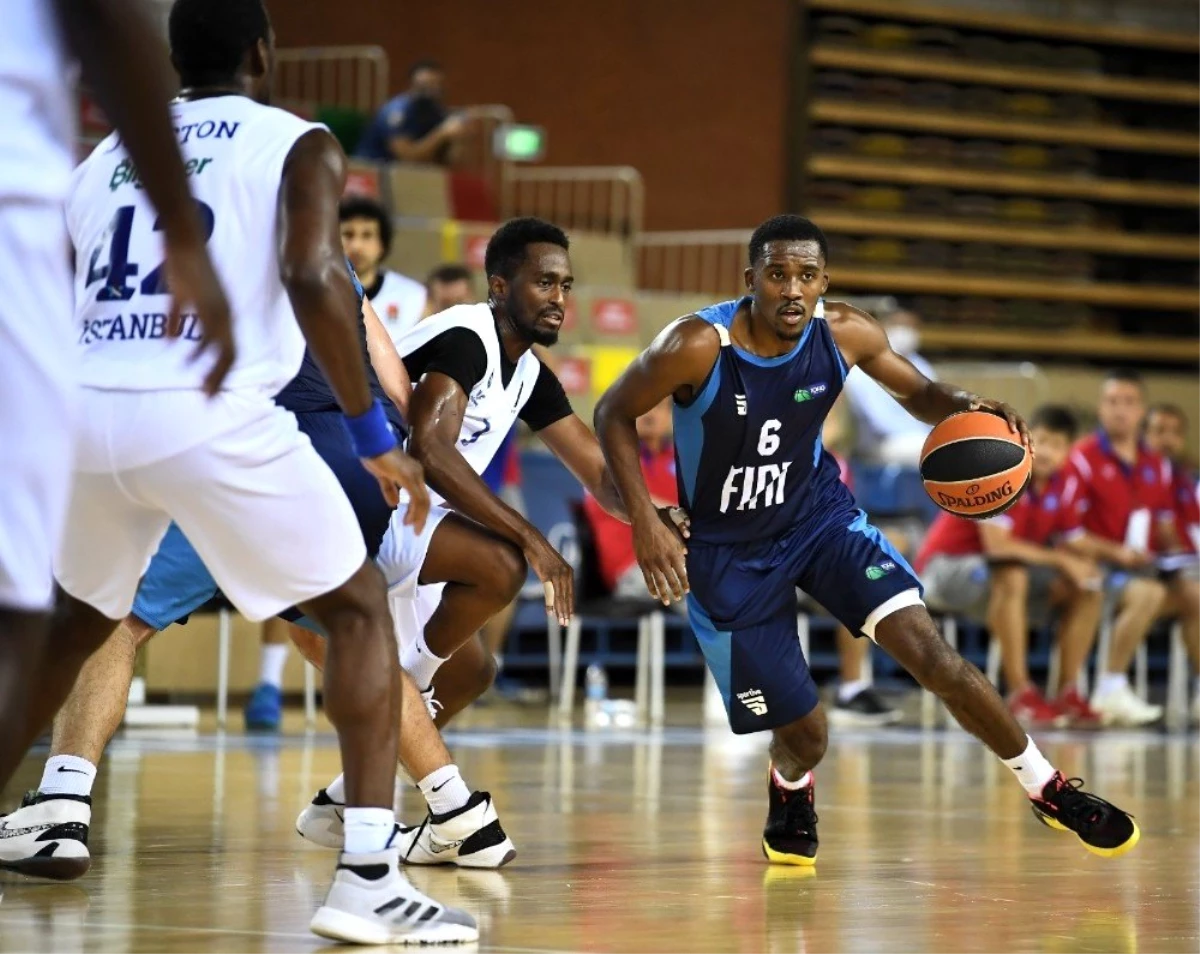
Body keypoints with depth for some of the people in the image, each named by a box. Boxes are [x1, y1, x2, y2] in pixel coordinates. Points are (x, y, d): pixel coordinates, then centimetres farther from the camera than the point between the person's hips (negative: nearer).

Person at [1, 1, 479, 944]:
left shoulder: (104, 156, 24)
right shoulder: (299, 144, 9)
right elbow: (310, 275, -9)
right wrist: (375, 434, -4)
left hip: (90, 412, 5)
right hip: (214, 413, -5)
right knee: (359, 609, 11)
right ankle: (369, 875, -2)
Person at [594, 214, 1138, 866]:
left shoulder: (845, 334, -14)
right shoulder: (697, 346, -25)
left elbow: (916, 392, 4)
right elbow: (613, 414, -11)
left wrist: (964, 407, -20)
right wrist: (645, 524, -20)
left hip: (818, 515, 3)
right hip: (728, 553, -2)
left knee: (928, 651, -17)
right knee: (804, 734, -3)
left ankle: (1050, 792, -1)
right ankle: (790, 793, 37)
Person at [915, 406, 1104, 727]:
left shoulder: (1064, 487, 0)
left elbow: (1071, 546, 4)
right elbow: (997, 544, -30)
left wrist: (1083, 566, -21)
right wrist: (1061, 560, -27)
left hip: (1002, 574, 8)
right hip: (945, 565, -8)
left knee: (1087, 591, -4)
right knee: (1012, 577, -38)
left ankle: (1068, 693, -3)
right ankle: (1020, 694, -36)